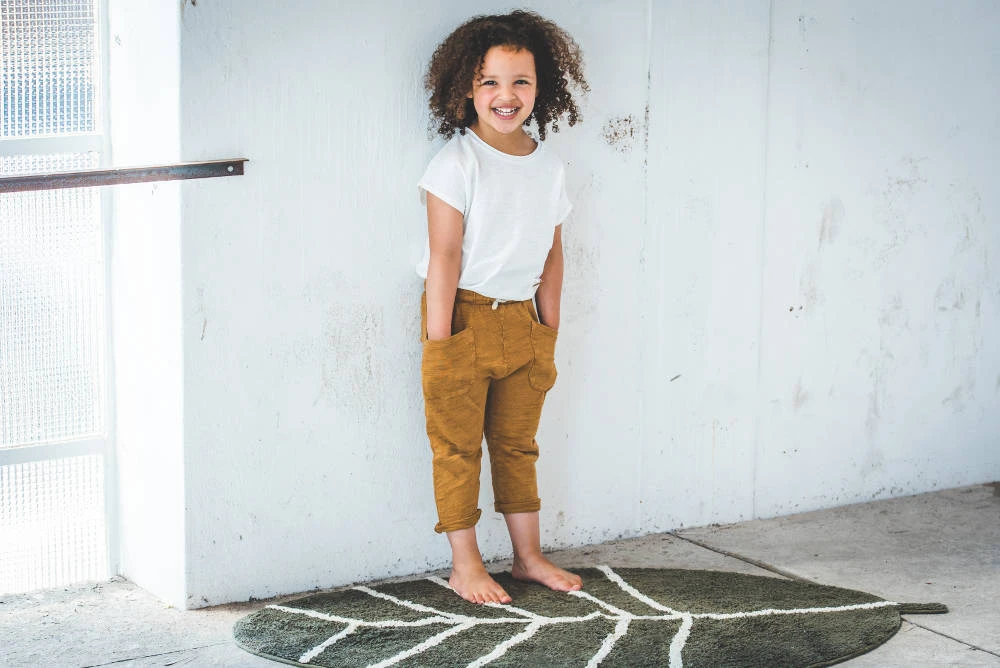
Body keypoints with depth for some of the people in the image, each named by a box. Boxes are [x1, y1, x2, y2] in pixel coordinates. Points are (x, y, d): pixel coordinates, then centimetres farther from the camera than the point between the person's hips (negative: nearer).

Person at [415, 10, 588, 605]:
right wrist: (438, 346, -17)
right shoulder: (459, 162, -11)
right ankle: (465, 564, 11)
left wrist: (549, 339, 10)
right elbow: (444, 257, -14)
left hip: (521, 321, 5)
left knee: (518, 442, 15)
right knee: (458, 445, 2)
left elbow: (552, 256, 11)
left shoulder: (549, 167, 6)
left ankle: (528, 555, 25)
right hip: (464, 316, -5)